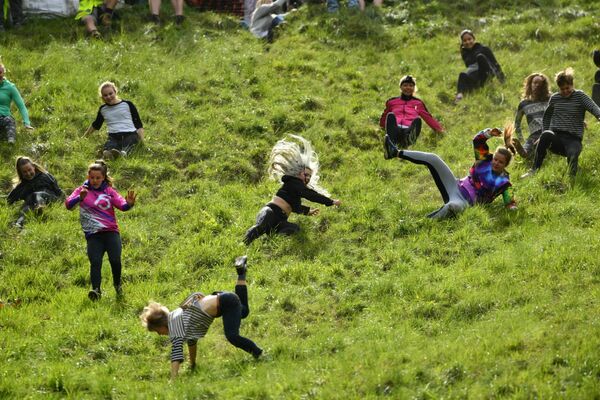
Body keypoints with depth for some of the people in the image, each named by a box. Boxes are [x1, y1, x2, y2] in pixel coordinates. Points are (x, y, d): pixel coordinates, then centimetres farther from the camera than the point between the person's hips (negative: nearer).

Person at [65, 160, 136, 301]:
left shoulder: (109, 191, 10)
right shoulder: (82, 190, 7)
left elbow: (122, 205, -3)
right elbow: (68, 204, -8)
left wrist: (129, 204, -28)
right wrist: (80, 198, -30)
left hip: (111, 231, 0)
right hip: (93, 235, 0)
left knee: (115, 260, -14)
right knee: (95, 261, -20)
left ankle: (117, 284, 13)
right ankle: (96, 290, -26)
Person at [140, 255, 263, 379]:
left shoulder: (175, 324, -18)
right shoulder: (175, 316, 7)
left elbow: (176, 349, -27)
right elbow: (191, 339, 19)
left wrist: (173, 379, -31)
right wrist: (192, 364, 24)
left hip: (226, 303, -9)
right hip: (219, 299, 9)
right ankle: (241, 272, 39)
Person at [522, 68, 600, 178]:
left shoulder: (579, 96, 4)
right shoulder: (554, 98, 14)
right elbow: (547, 116, 27)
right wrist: (545, 133, 11)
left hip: (573, 139, -2)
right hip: (556, 138, 2)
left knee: (573, 153, -38)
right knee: (546, 135, -35)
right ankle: (534, 170, -35)